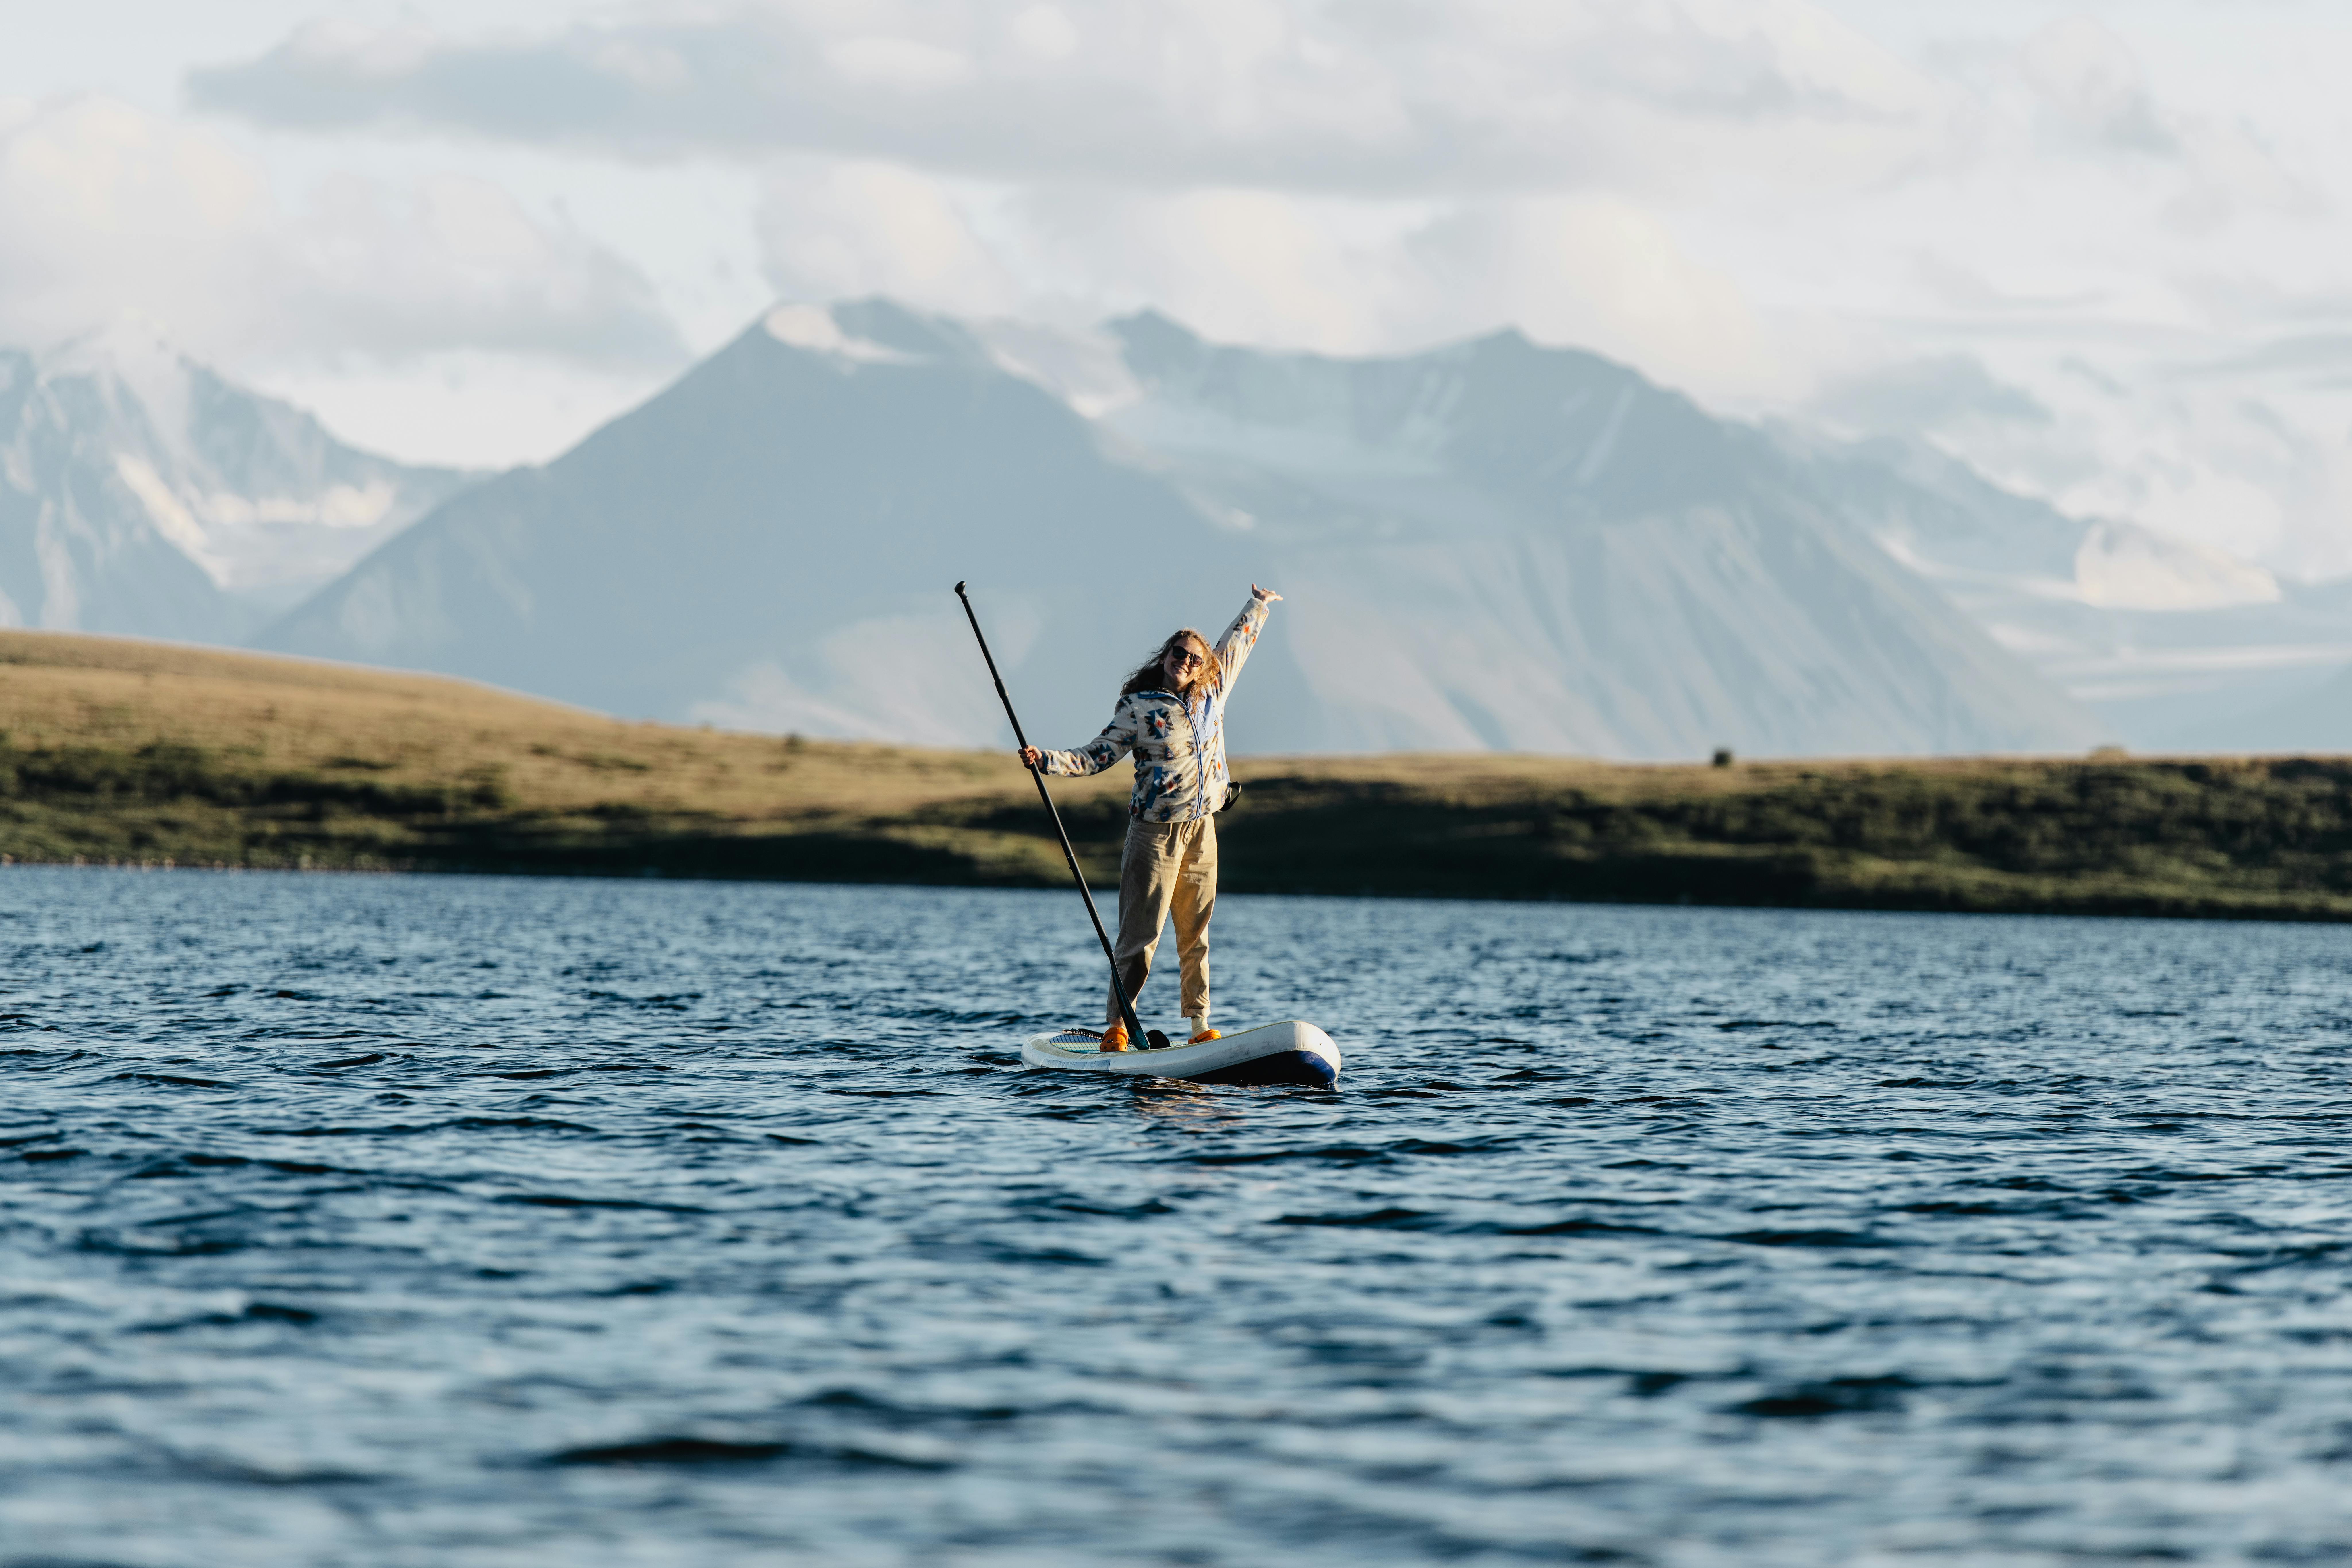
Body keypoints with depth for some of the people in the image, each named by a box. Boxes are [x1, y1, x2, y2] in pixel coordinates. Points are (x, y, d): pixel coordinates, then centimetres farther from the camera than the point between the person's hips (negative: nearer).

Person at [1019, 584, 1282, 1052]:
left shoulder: (1213, 693, 9)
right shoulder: (1137, 708, -5)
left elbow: (1237, 645, 25)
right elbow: (1096, 756, -5)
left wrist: (1258, 607, 38)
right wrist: (1048, 761, -19)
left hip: (1202, 831, 5)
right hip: (1156, 833, -5)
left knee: (1196, 935, 9)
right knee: (1141, 934, -9)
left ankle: (1200, 1025, 13)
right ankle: (1118, 1027, -6)